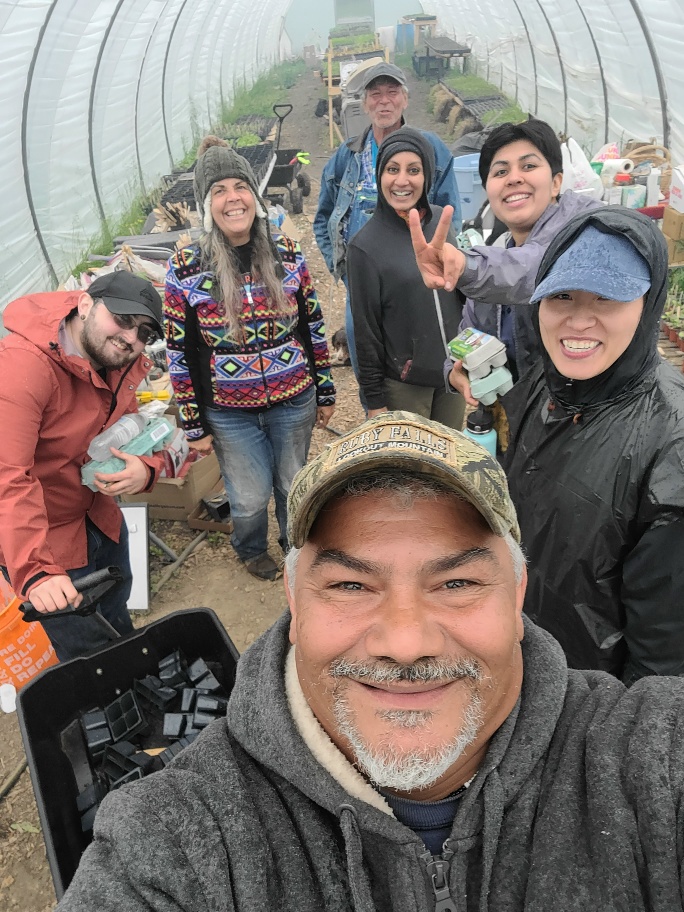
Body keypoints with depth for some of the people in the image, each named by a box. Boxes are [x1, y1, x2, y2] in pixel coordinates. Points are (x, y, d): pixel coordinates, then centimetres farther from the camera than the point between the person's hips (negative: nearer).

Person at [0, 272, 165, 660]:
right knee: (88, 650, 6)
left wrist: (146, 468, -19)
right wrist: (35, 571, -43)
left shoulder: (123, 362, -5)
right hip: (38, 535, -8)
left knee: (116, 618, 28)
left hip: (99, 515, 8)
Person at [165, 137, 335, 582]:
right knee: (250, 498, 11)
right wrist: (194, 424, -3)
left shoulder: (287, 254, -5)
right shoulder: (185, 268, -10)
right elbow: (180, 352, -5)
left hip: (294, 400, 2)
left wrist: (325, 392, 7)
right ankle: (251, 549, 46)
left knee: (294, 485, 18)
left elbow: (314, 327, 4)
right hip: (230, 411, -1)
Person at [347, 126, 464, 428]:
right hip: (404, 384, -4)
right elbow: (366, 330, -10)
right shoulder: (365, 245, -12)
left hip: (454, 372, 5)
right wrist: (374, 399, -8)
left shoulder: (442, 221, 1)